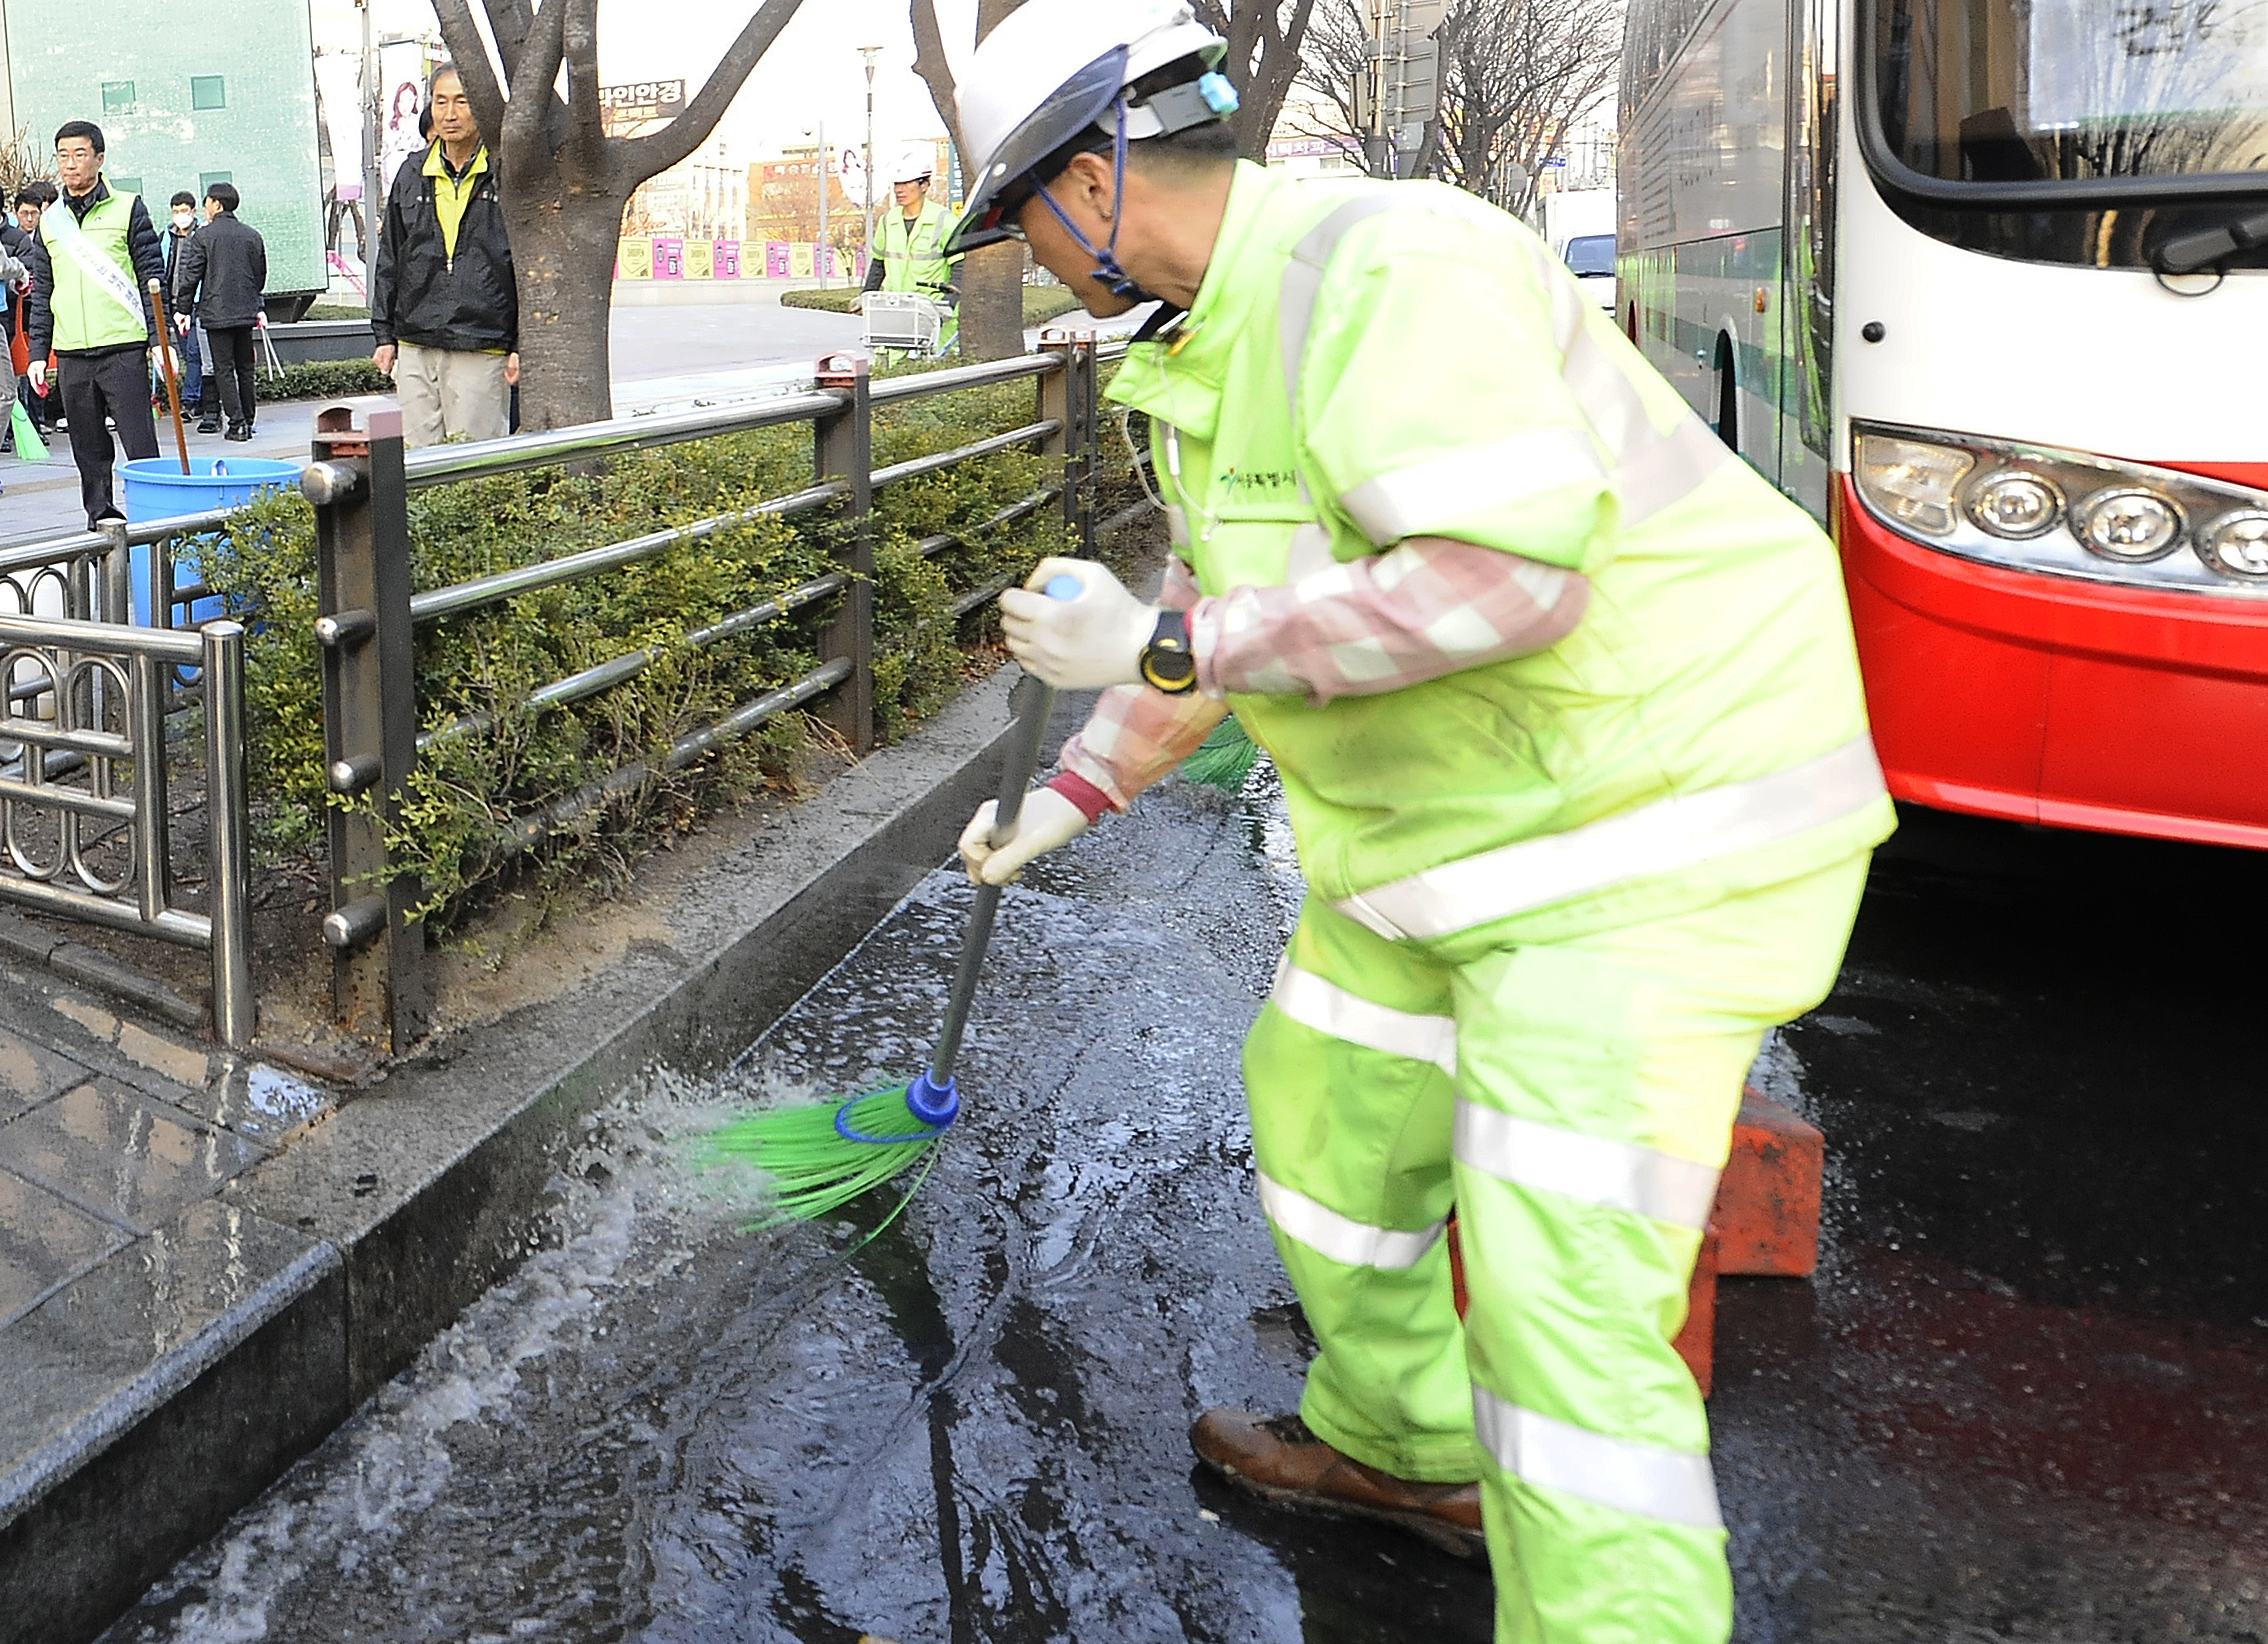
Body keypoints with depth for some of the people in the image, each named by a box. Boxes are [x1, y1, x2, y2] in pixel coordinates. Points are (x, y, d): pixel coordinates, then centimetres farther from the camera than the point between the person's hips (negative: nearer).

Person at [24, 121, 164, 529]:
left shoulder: (127, 208, 3)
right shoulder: (50, 220, 14)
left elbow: (153, 276, 1)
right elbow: (42, 292, 17)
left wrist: (159, 339, -7)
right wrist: (38, 353, 10)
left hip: (124, 348, -4)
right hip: (71, 354, 4)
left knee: (140, 445, -6)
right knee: (88, 449, 8)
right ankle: (101, 519, 15)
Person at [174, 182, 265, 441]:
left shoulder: (204, 236, -7)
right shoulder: (252, 236, 6)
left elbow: (190, 275, -6)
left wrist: (183, 308, 3)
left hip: (216, 313, -4)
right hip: (246, 313, 4)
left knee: (224, 370, -1)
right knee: (246, 368, 12)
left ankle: (237, 423, -6)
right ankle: (247, 421, 15)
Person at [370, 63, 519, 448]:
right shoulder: (412, 176, 13)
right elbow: (389, 260, 18)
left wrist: (522, 345, -6)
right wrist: (385, 335, 13)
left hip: (482, 351, -4)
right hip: (415, 349, 4)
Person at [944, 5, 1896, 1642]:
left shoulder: (1385, 268, -24)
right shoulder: (1202, 348, 9)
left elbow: (1509, 583, -35)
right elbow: (1228, 613, 22)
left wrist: (1160, 643, -27)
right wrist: (1073, 797, 27)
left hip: (1642, 826, -10)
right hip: (1432, 826, 11)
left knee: (1562, 1306, -13)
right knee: (1326, 1114, 23)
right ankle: (1397, 1443, 46)